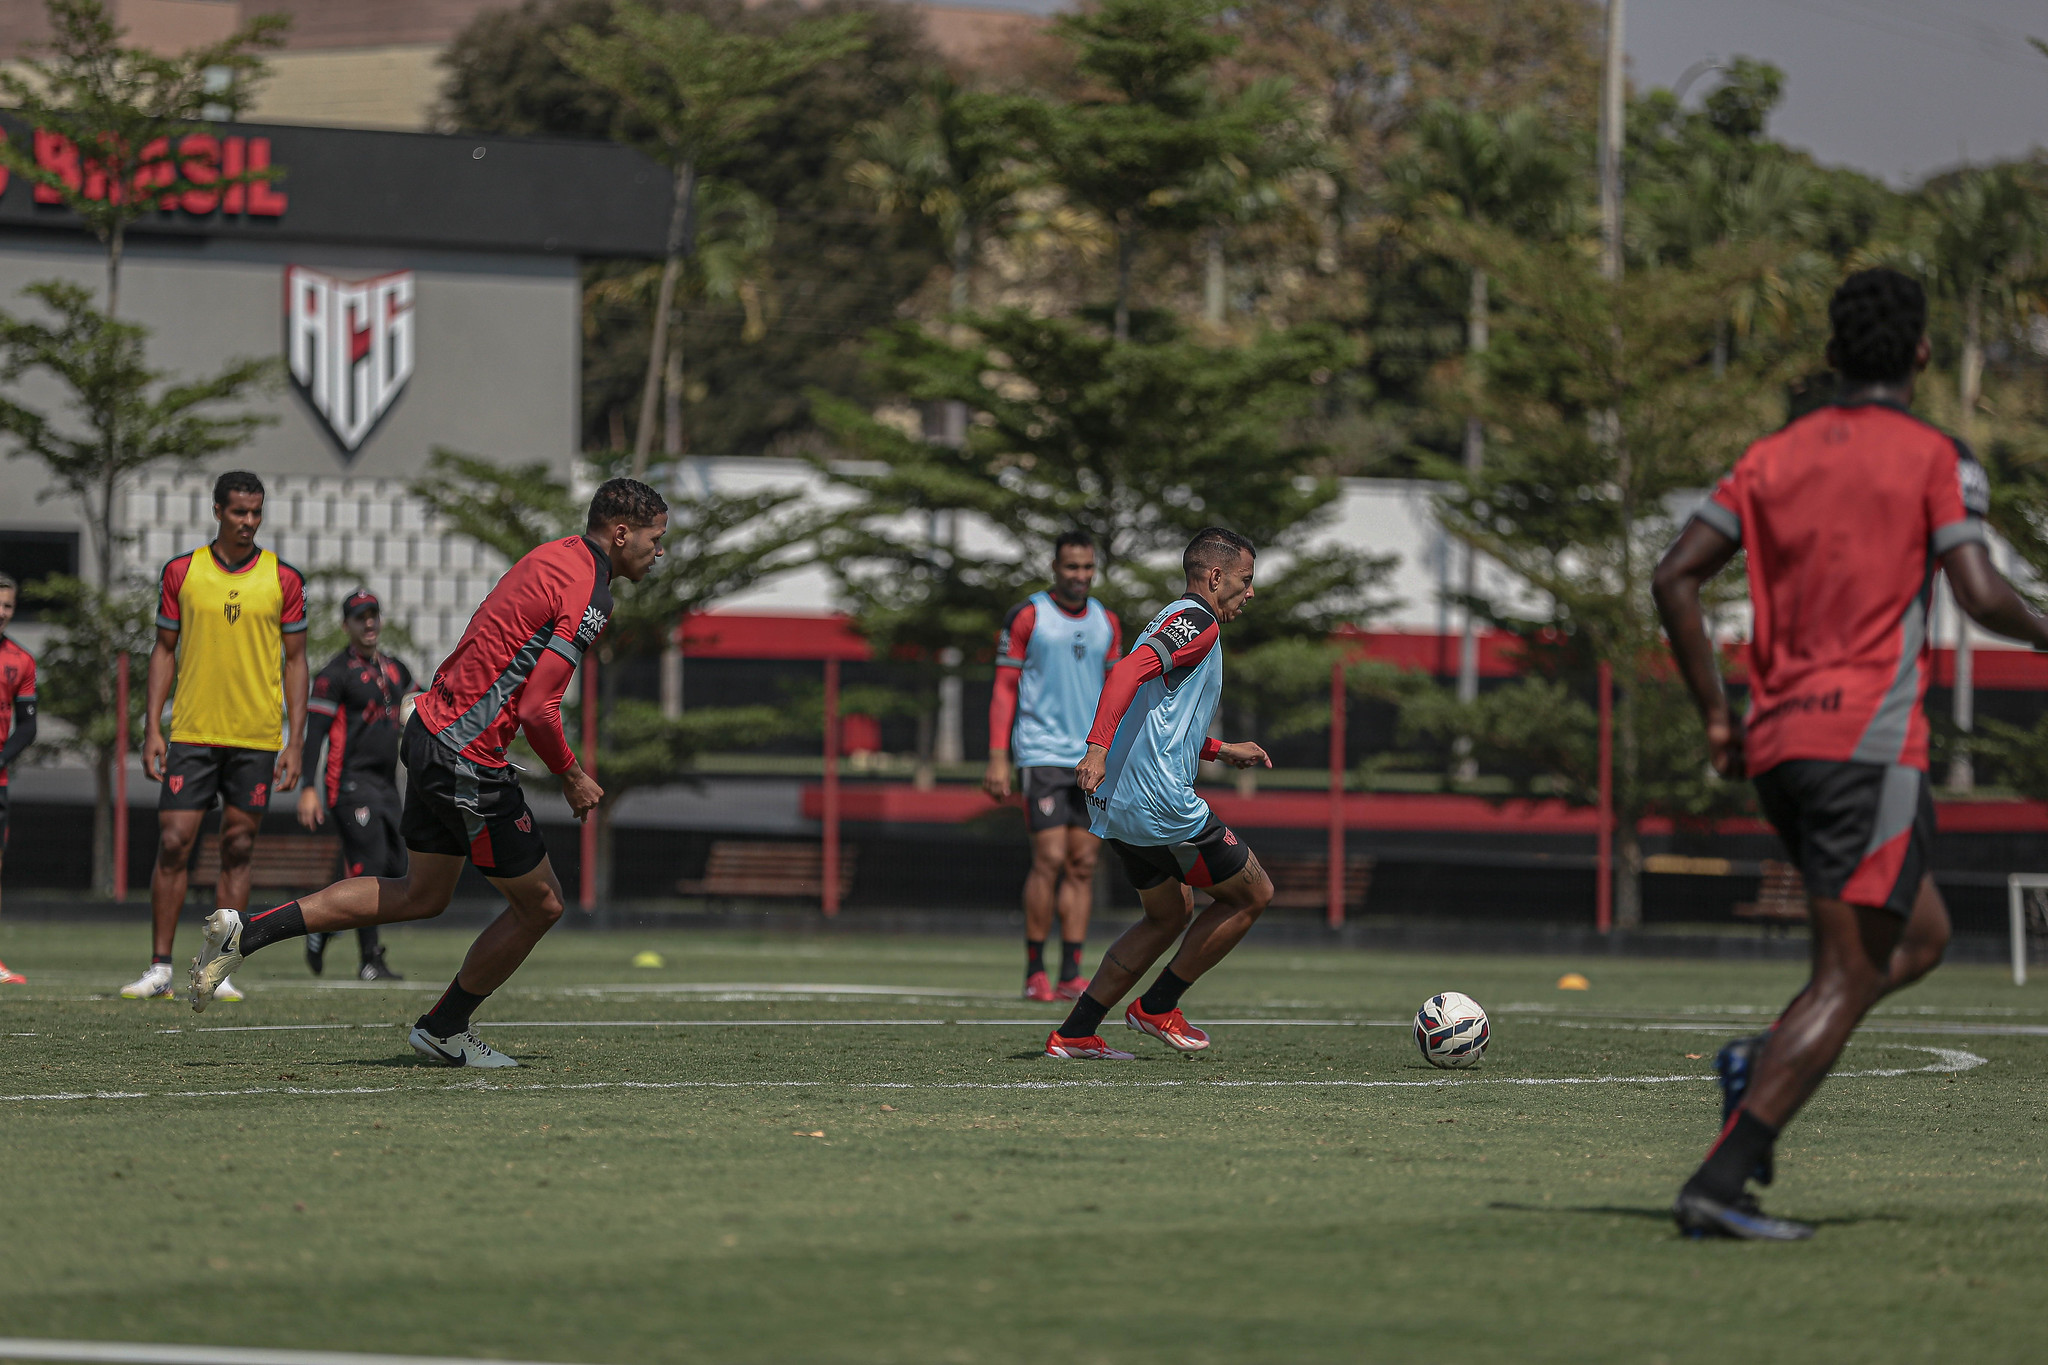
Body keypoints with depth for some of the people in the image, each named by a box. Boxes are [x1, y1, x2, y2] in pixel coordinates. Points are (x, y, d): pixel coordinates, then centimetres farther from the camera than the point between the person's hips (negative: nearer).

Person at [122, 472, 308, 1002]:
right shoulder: (181, 572, 4)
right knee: (173, 844, -5)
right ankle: (160, 970, 0)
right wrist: (152, 728, 1)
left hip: (257, 739, 0)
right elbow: (164, 650, 9)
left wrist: (295, 743, 0)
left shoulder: (283, 580, 3)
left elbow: (295, 661, 6)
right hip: (191, 734, 0)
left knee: (237, 852, 2)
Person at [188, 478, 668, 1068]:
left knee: (422, 895, 20)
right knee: (540, 903, 5)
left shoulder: (553, 557, 12)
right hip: (469, 759, -10)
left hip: (431, 727, 10)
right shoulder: (586, 595, -18)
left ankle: (246, 932, 16)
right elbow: (537, 709, -23)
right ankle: (444, 1030, 19)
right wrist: (572, 777, -7)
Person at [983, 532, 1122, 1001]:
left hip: (1094, 759, 5)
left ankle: (1072, 976, 2)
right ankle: (1034, 971, -2)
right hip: (1042, 752, -5)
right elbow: (1004, 689, -1)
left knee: (1083, 865, 1)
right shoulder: (1026, 616, -1)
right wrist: (998, 759, -8)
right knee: (1050, 860, -12)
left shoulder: (1106, 623, 13)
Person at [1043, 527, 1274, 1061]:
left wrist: (1220, 751, 31)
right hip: (1160, 807, -10)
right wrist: (1098, 748, -37)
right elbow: (1128, 672, -27)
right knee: (1252, 893, 5)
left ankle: (1075, 1034, 15)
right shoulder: (1196, 622, -10)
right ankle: (1157, 1007, 10)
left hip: (1117, 809, 10)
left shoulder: (1171, 623, 22)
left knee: (1170, 915, 22)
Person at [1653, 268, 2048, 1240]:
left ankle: (1761, 1065, 1)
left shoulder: (1776, 457, 14)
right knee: (1848, 976, -7)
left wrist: (1715, 713, 13)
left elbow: (1675, 577, 7)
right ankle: (1719, 1183, -20)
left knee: (1921, 937, 22)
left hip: (1777, 747, 7)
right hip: (1871, 741, -7)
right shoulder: (1936, 461, -1)